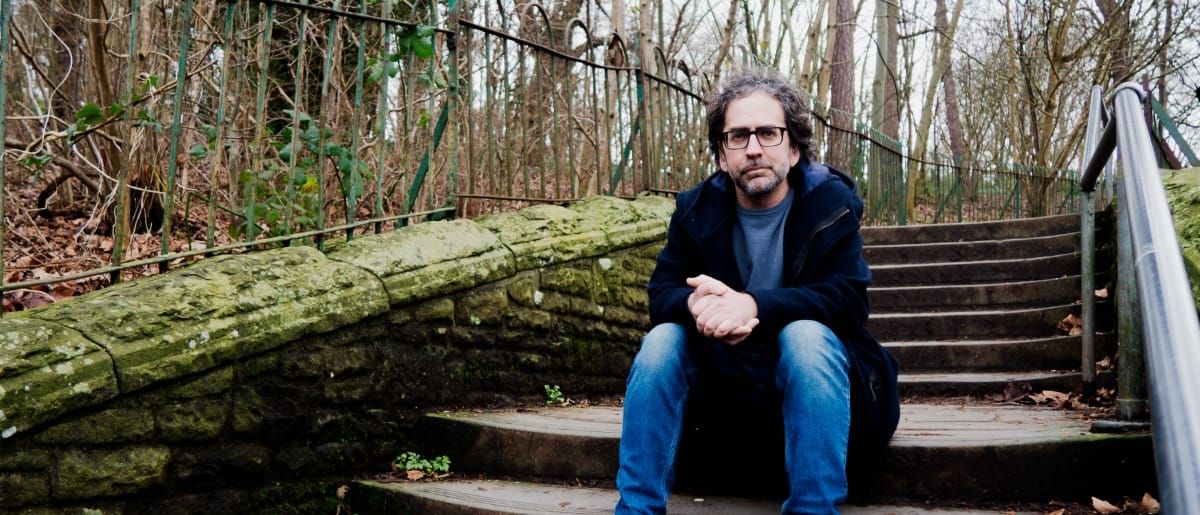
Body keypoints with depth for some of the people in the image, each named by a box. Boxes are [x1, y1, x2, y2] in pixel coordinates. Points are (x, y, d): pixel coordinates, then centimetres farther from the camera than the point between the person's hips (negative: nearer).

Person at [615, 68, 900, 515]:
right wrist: (697, 303, -34)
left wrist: (754, 306, -37)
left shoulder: (830, 202, -10)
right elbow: (661, 293, -7)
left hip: (810, 361, -2)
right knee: (663, 338, -23)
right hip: (728, 365, 3)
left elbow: (848, 298, -22)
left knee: (806, 333, -34)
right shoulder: (698, 208, -3)